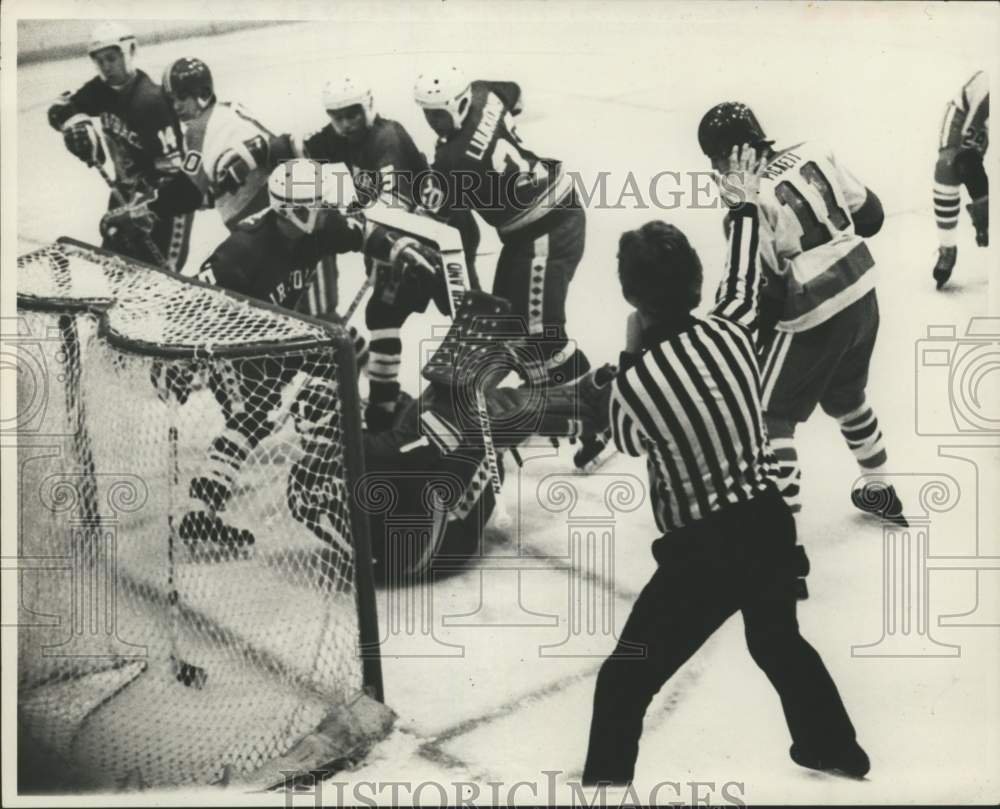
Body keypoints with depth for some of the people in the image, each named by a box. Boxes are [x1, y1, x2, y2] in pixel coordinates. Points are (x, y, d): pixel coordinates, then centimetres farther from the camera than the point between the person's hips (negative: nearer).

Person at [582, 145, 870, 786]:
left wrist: (631, 354, 9)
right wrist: (747, 203, 33)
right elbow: (745, 281, 19)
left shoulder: (636, 378, -18)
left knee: (624, 682, 9)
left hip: (703, 552, -6)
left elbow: (629, 440, 5)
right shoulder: (730, 329, -6)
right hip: (771, 526, 6)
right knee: (779, 641, 34)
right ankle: (834, 749, 52)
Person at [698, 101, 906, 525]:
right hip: (861, 292, 8)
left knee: (767, 415, 6)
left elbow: (760, 289, -18)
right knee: (846, 398, 28)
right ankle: (880, 493, 44)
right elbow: (869, 212, 9)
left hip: (814, 316, -8)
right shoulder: (813, 153, 1)